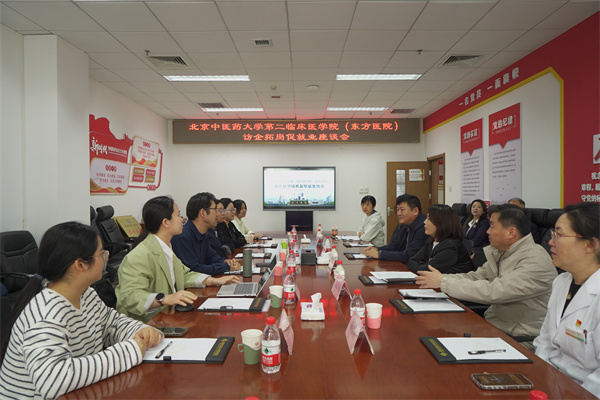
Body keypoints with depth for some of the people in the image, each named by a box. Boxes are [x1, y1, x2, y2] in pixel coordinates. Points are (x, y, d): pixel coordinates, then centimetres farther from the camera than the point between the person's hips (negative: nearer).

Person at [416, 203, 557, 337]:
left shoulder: (535, 260, -21)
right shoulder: (500, 252, 8)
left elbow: (493, 292, -29)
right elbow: (475, 276, 8)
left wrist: (443, 282, -24)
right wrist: (439, 278, -7)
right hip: (492, 323, 7)